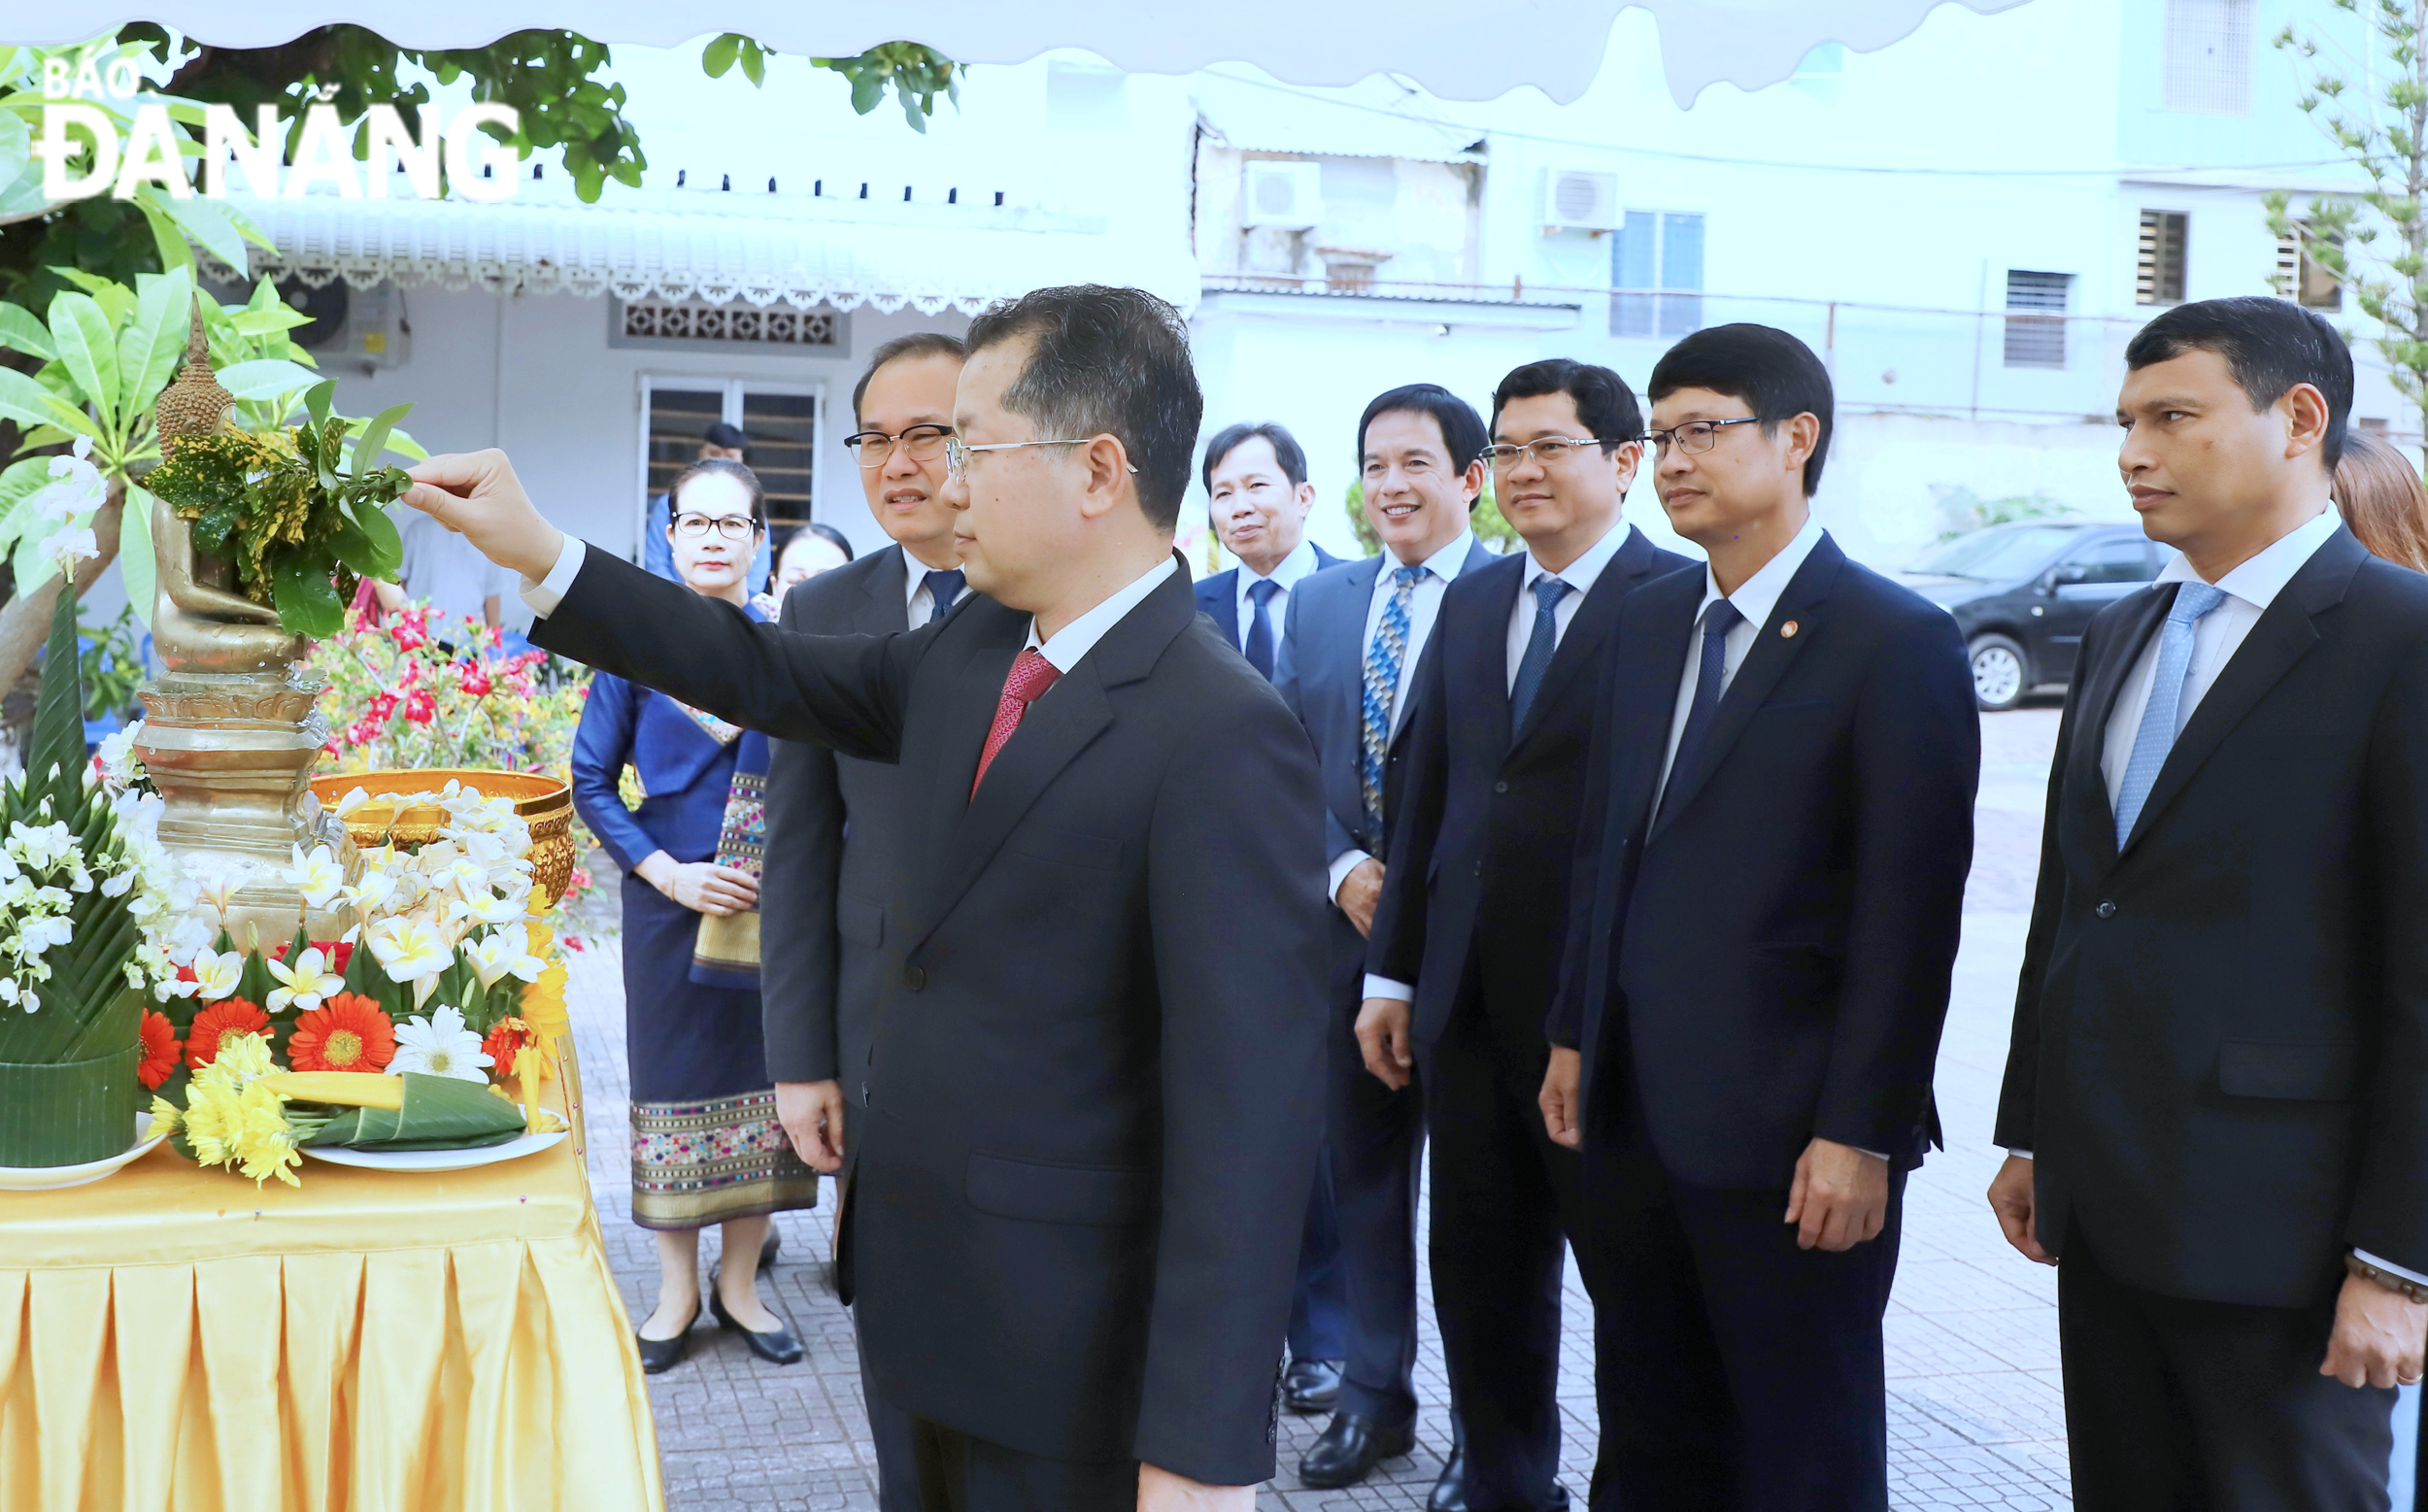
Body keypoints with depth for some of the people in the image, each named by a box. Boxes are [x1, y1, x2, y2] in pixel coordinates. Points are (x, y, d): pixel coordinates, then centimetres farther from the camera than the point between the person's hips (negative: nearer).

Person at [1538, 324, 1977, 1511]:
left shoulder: (1898, 643, -11)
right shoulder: (1649, 620, 11)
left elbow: (1908, 913, -14)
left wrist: (1860, 1134, -16)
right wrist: (1575, 1034, 13)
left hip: (1788, 1130, -6)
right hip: (1633, 1111, 6)